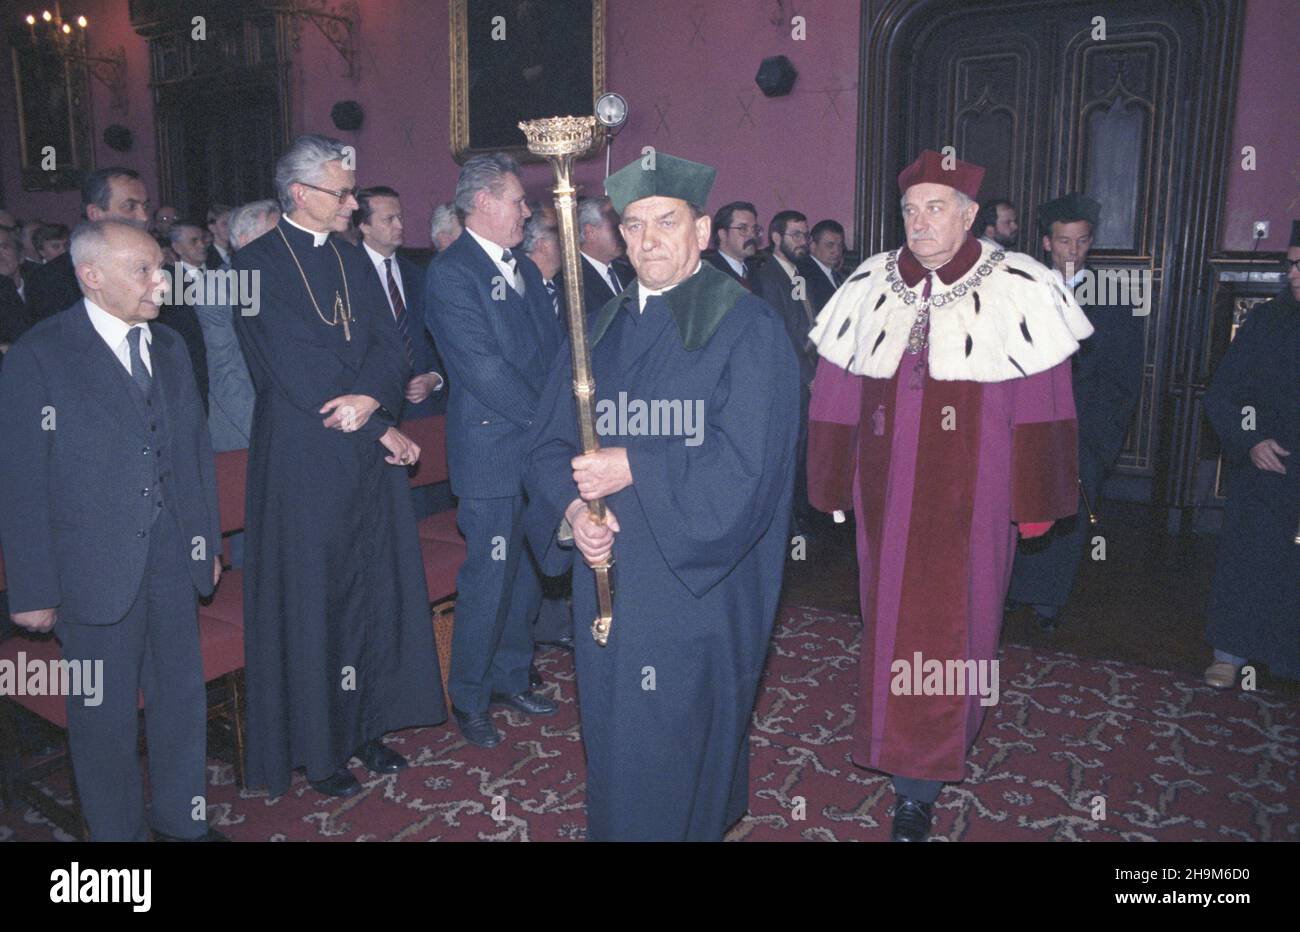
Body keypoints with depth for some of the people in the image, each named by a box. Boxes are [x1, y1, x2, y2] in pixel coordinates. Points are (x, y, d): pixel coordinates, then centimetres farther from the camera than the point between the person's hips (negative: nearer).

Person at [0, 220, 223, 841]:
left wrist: (208, 540, 11)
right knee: (104, 711, 9)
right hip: (96, 566, -5)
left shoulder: (168, 348, 9)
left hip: (173, 556, 5)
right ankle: (117, 830, 30)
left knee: (182, 695, 16)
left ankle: (180, 818, 35)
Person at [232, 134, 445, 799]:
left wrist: (370, 396, -18)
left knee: (377, 588, 11)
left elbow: (388, 343, 4)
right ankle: (315, 747, 20)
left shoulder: (354, 261, 13)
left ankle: (367, 726, 27)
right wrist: (381, 429, -12)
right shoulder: (256, 265, -7)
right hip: (304, 458, -6)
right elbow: (296, 370, -15)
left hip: (371, 455, 6)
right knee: (309, 601, 4)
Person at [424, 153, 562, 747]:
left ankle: (511, 678, 32)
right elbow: (483, 367, -18)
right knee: (489, 580, 1)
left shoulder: (525, 269, 15)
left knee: (527, 575, 15)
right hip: (492, 455, -8)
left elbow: (556, 347, 13)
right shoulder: (450, 273, -11)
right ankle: (468, 700, 19)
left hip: (540, 450, 8)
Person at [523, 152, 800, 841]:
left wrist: (635, 469, -18)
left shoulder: (745, 326, -8)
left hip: (697, 585, -5)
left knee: (675, 747, 5)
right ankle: (610, 826, 40)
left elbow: (746, 462, -16)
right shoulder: (602, 329, 10)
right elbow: (551, 442, 8)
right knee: (613, 740, 17)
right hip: (607, 576, 6)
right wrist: (573, 506, -11)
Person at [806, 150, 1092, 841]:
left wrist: (1036, 500, -3)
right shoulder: (870, 287, 4)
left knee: (949, 629, 3)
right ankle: (907, 751, 37)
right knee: (889, 622, 13)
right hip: (886, 497, 3)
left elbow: (1041, 406, -4)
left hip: (971, 501, -3)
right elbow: (836, 395, 6)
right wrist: (833, 486, 7)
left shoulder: (1017, 291, -5)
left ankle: (919, 786, 17)